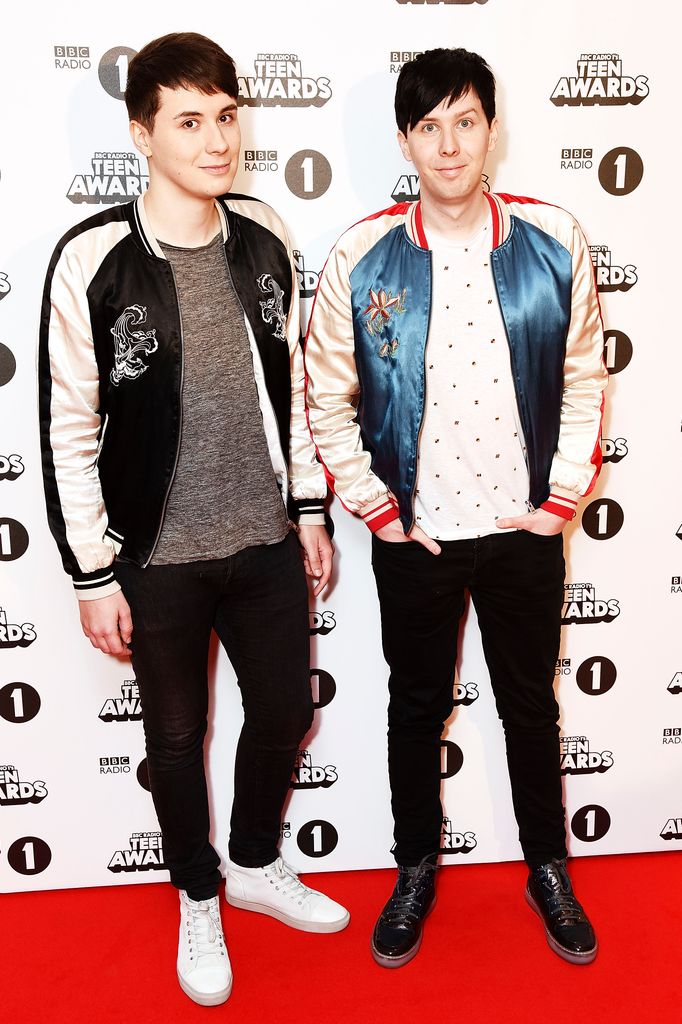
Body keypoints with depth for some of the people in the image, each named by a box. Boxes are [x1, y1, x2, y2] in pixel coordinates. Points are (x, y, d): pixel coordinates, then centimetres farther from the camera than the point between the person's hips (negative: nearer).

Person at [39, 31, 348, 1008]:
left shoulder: (265, 236, 0)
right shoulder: (93, 260, -14)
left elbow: (291, 384, 8)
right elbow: (69, 430, -10)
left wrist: (309, 508, 9)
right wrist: (94, 574, -9)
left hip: (266, 543, 4)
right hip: (158, 558, -4)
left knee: (286, 710, 17)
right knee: (178, 737, 15)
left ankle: (255, 864, 46)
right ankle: (199, 900, 42)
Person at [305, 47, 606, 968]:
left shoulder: (553, 243, -6)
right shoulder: (363, 256, -8)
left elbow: (584, 379, 2)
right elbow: (327, 397, -1)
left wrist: (565, 495, -2)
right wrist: (376, 507, -4)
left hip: (524, 530, 1)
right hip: (416, 536, 0)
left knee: (532, 705, 17)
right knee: (417, 705, 16)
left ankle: (549, 869, 41)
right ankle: (417, 867, 40)